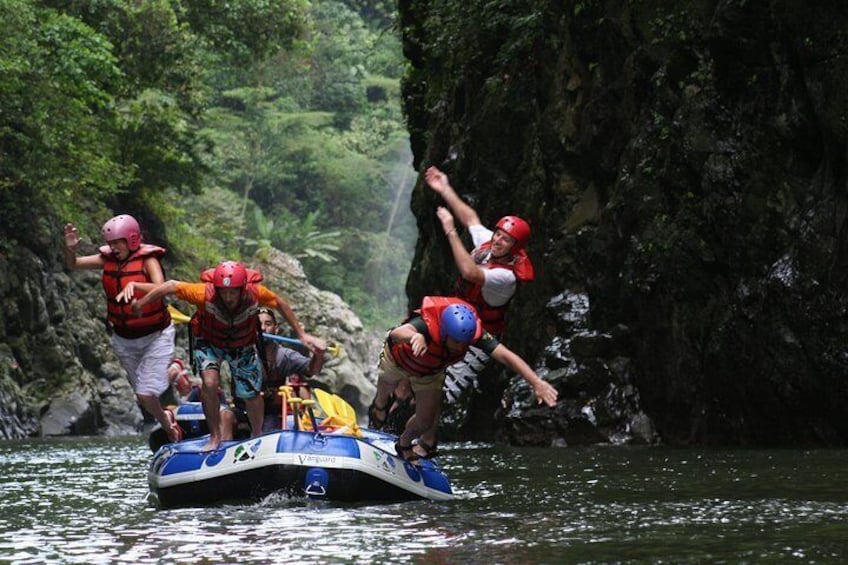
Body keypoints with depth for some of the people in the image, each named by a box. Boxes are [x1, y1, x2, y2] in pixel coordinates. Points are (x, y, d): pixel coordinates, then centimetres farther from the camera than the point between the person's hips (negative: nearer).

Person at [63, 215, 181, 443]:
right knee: (143, 395, 11)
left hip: (155, 336, -5)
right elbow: (72, 265, 6)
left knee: (146, 395, -13)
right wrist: (70, 249, -16)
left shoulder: (147, 259, -17)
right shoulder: (108, 259, -2)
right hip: (124, 339, 5)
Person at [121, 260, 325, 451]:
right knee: (210, 383, -24)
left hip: (243, 346, 2)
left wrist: (301, 335, -7)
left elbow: (281, 305, -13)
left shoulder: (255, 294, -32)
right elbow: (172, 286, -26)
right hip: (209, 342, -2)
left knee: (252, 394, 8)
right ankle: (215, 436, -4)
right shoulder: (205, 294, -37)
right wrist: (141, 302, -22)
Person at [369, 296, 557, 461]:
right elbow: (396, 333, -72)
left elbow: (505, 356, -45)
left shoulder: (472, 331, -40)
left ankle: (404, 443, 41)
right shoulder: (426, 324, -51)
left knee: (426, 421, 6)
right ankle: (380, 403, 69)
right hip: (398, 359, -2)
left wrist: (537, 383, -56)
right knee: (385, 389, 30)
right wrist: (415, 336, -96)